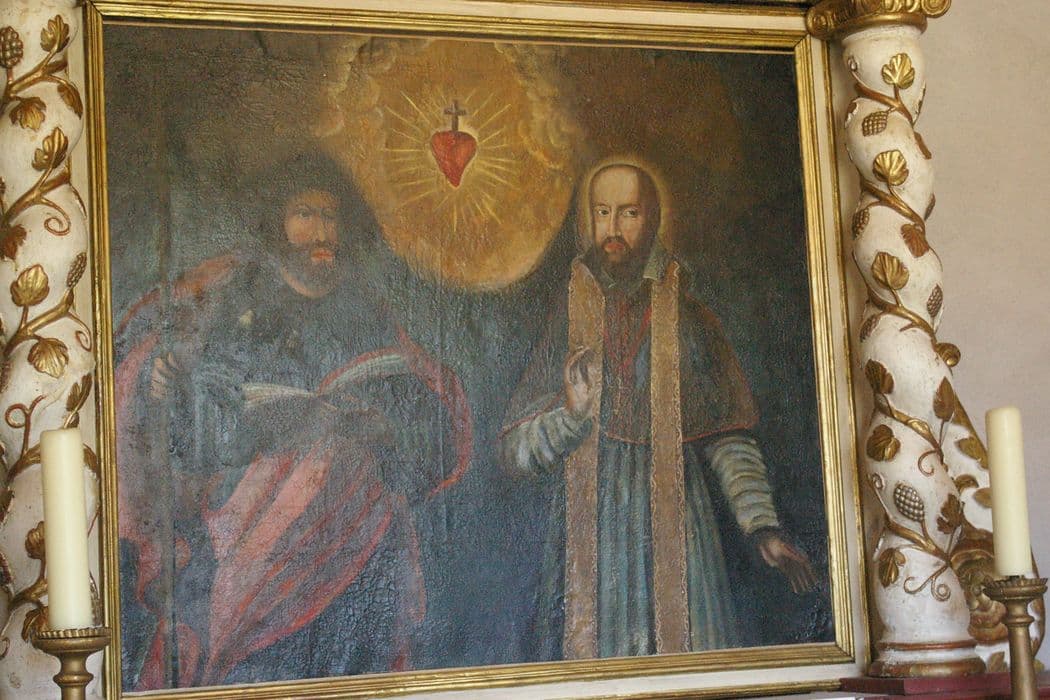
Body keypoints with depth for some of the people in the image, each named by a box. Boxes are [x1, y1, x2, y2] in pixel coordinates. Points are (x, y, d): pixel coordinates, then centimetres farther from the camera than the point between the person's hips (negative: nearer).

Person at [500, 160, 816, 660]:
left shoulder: (689, 321, 8)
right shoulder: (564, 323, 7)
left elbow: (728, 441, 5)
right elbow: (514, 451, 3)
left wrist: (762, 527, -6)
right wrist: (571, 413, -15)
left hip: (677, 540, 0)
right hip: (589, 540, 0)